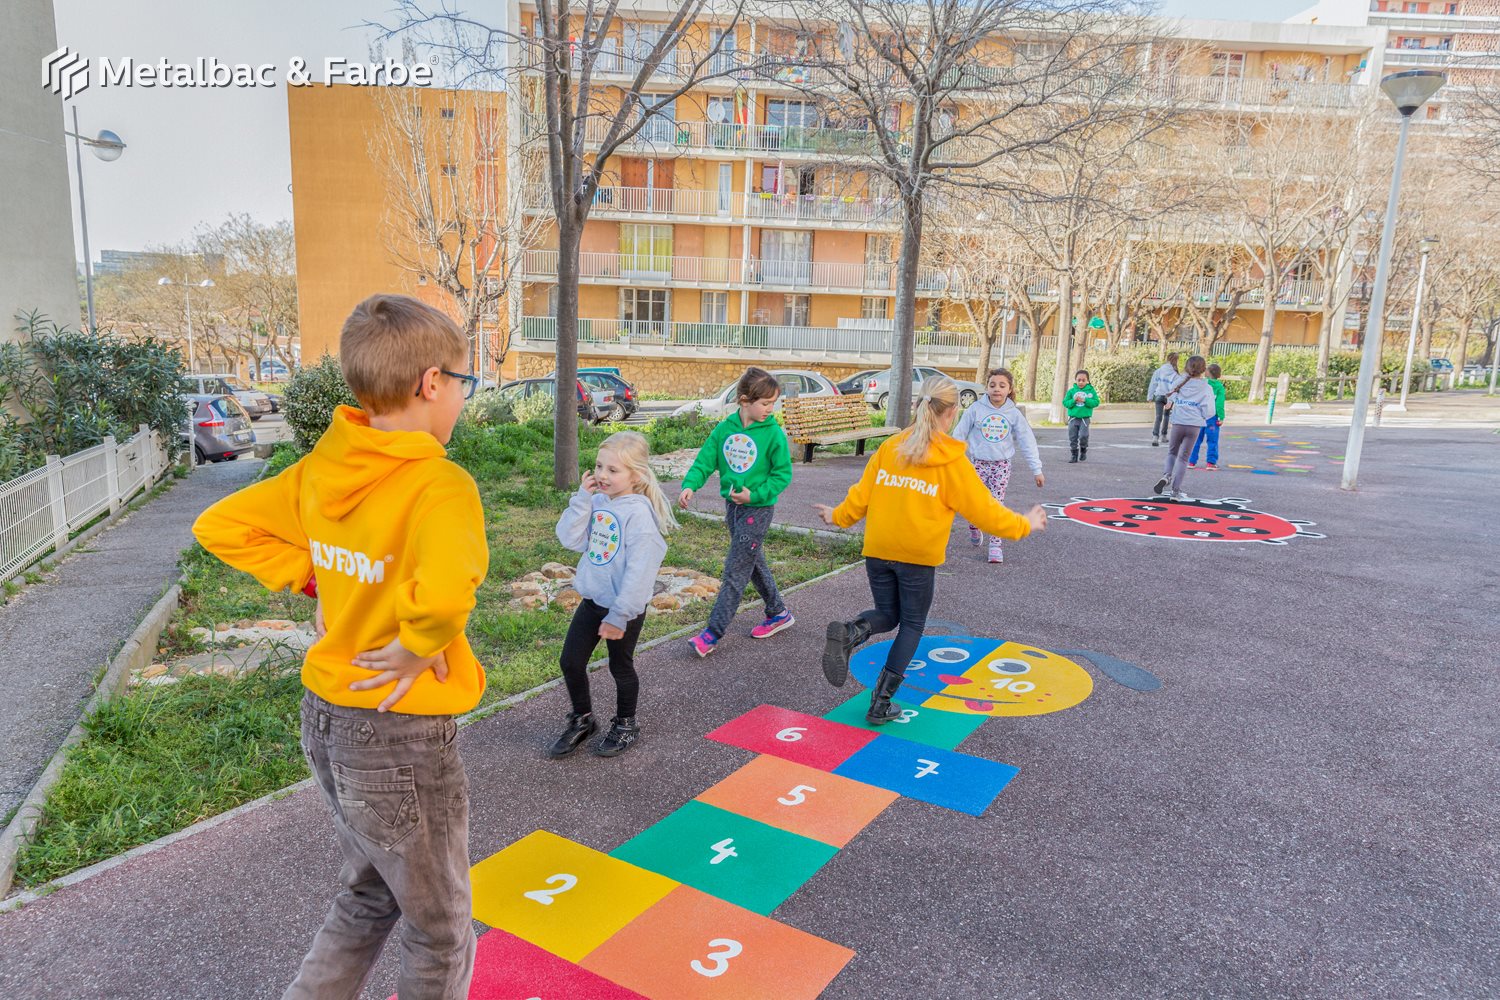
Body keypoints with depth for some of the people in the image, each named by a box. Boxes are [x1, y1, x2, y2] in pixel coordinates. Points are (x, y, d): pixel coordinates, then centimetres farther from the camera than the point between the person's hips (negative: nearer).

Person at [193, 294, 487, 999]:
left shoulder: (321, 468, -3)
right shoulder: (440, 484, -26)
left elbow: (221, 527, 7)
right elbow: (444, 590, -45)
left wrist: (314, 581, 4)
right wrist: (419, 646, -25)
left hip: (326, 716, 7)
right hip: (401, 735, -7)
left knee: (367, 897, 31)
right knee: (441, 937, 18)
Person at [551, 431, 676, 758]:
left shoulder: (639, 513, -22)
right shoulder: (596, 503, -1)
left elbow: (639, 572, -22)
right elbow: (570, 538, -7)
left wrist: (619, 616, -20)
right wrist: (583, 497, -13)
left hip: (625, 608, -6)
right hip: (592, 599, 6)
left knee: (621, 667, 13)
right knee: (571, 661, 10)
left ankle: (625, 725, 36)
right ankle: (582, 720, 34)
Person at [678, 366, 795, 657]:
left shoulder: (773, 433, -13)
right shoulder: (724, 429, -1)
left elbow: (783, 474, -9)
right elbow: (705, 461, 0)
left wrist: (755, 494, -19)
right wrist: (690, 485, -18)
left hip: (758, 508, -6)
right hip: (732, 505, 6)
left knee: (735, 570, -4)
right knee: (754, 562, 18)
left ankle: (714, 633, 2)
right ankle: (778, 613, 36)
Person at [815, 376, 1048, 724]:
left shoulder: (889, 448, 1)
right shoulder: (952, 462, -9)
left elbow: (862, 494, 6)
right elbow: (984, 510, -4)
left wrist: (838, 516, 23)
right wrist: (1024, 525, 10)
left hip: (878, 552, 4)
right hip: (918, 558, -3)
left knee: (887, 615, 21)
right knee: (912, 626, 14)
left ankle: (849, 632, -14)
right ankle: (880, 704, 11)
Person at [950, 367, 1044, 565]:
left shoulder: (1014, 413, -2)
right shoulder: (976, 409, -6)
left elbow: (1028, 442, 2)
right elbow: (959, 435, 0)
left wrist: (1036, 470, 0)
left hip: (1002, 465, 1)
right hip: (978, 463, 0)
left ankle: (995, 545, 6)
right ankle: (974, 529, 33)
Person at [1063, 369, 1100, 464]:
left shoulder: (1091, 390, 0)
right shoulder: (1071, 391, 3)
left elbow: (1096, 402, -6)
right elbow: (1065, 403, 1)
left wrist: (1085, 400, -17)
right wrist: (1073, 401, -16)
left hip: (1085, 418, -2)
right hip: (1073, 418, 2)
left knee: (1083, 436, -16)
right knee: (1072, 438, 3)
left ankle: (1083, 451, 12)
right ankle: (1074, 455, 15)